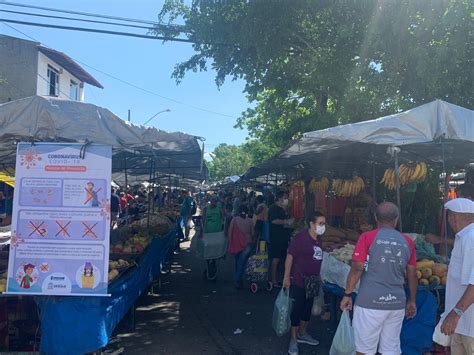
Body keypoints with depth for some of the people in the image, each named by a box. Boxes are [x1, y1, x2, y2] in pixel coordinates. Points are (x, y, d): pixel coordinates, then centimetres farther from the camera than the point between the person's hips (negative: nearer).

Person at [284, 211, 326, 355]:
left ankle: (302, 333, 37)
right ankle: (293, 339, 16)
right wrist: (286, 277, -20)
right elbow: (290, 257, -18)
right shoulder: (300, 238, -18)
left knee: (308, 308, 19)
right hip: (298, 281, -8)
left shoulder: (318, 239, 6)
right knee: (297, 309, 2)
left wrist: (318, 278, 18)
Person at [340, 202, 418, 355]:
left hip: (370, 302, -4)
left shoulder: (368, 237, -6)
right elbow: (412, 275, 10)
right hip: (397, 303, 4)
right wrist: (412, 301, 21)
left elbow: (357, 269, -10)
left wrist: (347, 294, -1)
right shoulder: (407, 241, 6)